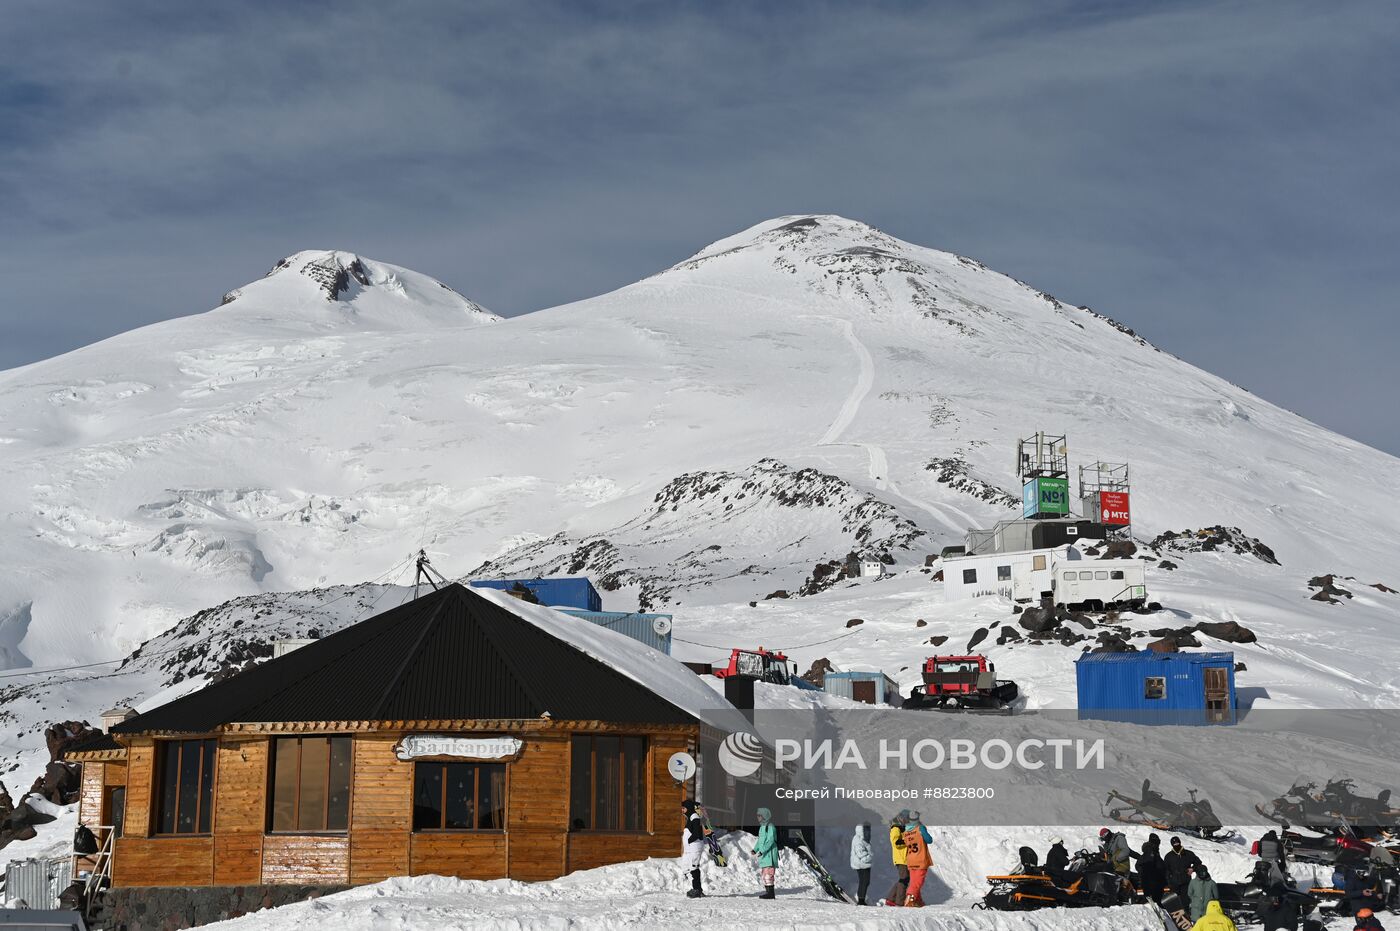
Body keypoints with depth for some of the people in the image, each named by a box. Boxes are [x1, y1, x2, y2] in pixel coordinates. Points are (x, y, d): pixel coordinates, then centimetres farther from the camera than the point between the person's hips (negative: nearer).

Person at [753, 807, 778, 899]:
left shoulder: (770, 827, -12)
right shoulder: (762, 827, 17)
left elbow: (770, 840, -19)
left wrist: (762, 851, -24)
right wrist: (755, 849, 8)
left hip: (769, 853, -10)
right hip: (763, 855, 10)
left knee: (768, 872, -13)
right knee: (762, 873, 9)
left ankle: (770, 893, -12)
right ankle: (768, 892, 12)